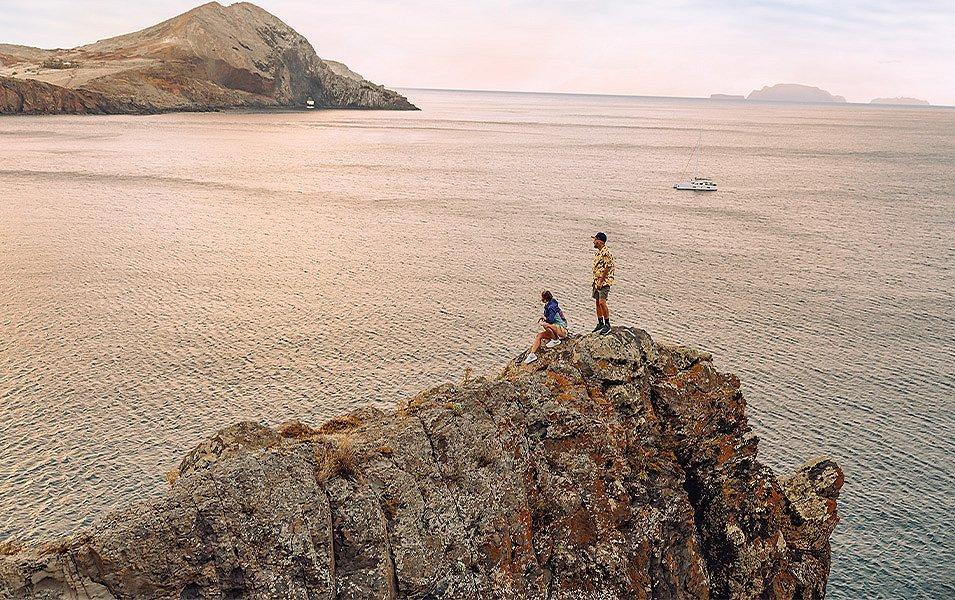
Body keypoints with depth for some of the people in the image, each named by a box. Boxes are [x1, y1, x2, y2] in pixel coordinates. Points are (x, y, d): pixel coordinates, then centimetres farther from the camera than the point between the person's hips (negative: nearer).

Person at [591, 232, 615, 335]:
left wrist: (601, 282, -17)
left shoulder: (606, 253, -17)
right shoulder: (598, 252, 14)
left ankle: (607, 324, -7)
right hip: (597, 281, 10)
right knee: (598, 302, 12)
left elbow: (607, 269, -19)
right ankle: (600, 323, 22)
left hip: (604, 281, -10)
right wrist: (595, 281, 15)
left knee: (602, 302, -15)